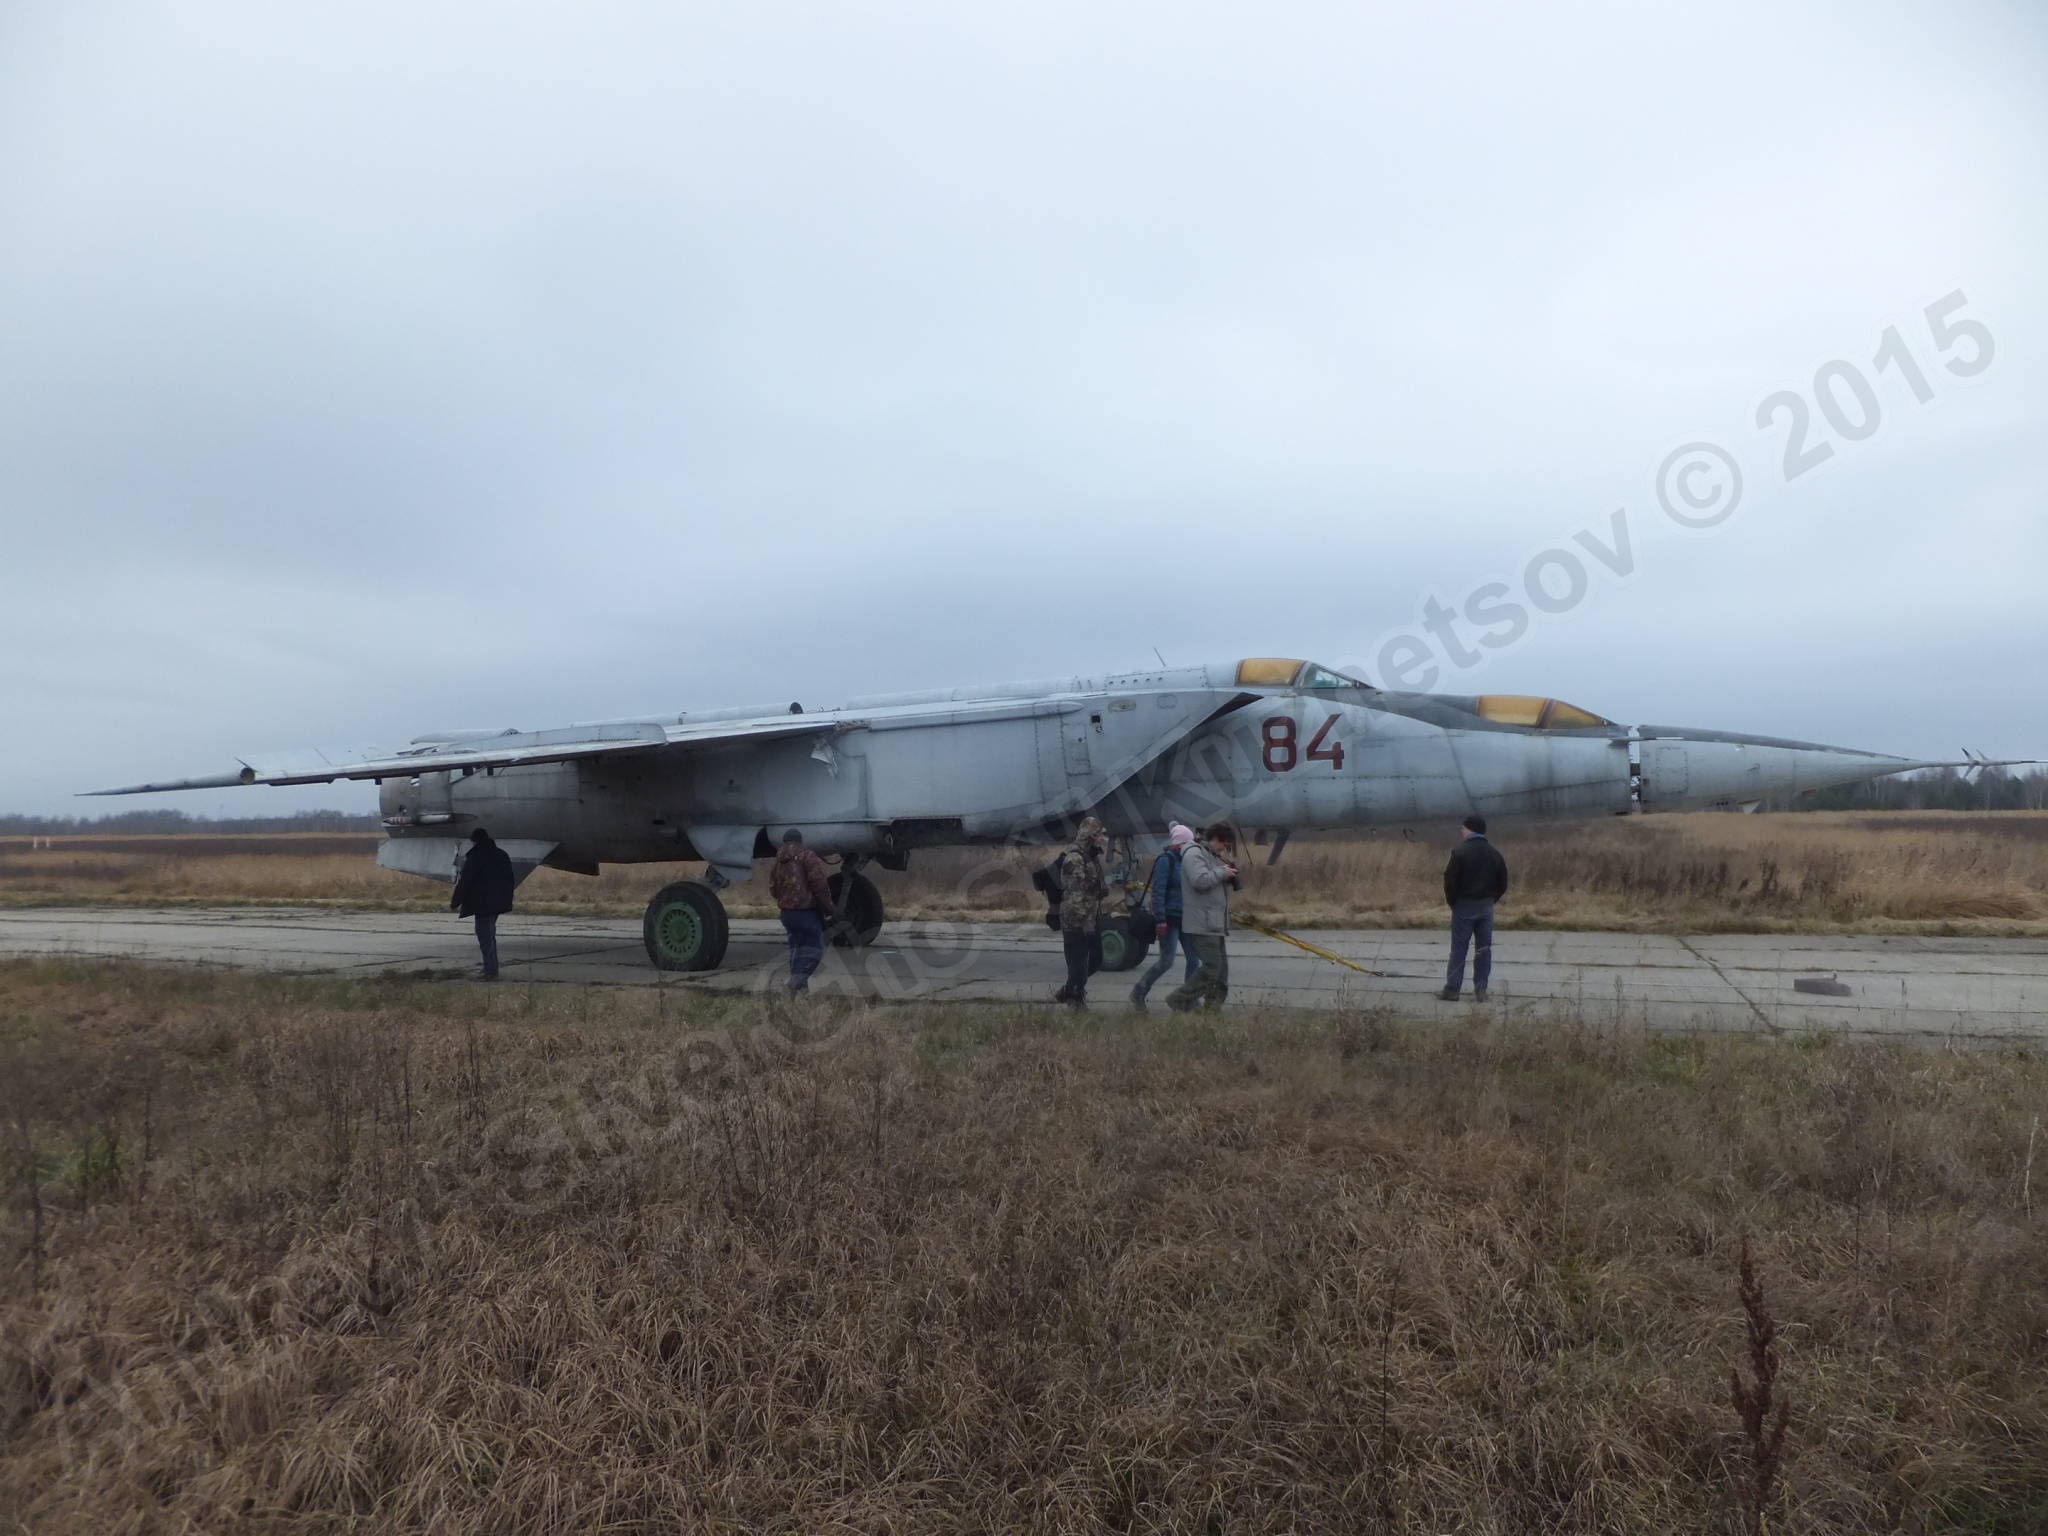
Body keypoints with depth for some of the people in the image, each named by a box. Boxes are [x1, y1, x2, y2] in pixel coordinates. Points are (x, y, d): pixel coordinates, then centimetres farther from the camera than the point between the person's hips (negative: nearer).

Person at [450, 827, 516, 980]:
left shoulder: (476, 856, -10)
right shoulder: (502, 854, 14)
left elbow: (465, 882, -12)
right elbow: (509, 880, 18)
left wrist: (454, 903, -5)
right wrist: (506, 898, 25)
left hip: (483, 903, -8)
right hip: (497, 901, 8)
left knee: (485, 935, -6)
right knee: (488, 934, 18)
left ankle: (491, 971, -8)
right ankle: (490, 968, 23)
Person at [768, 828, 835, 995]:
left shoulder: (778, 862, 15)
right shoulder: (806, 856, -6)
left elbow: (773, 889, 17)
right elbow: (819, 884, -14)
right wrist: (828, 905, -6)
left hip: (787, 912, 7)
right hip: (807, 911, -7)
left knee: (797, 947, 18)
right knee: (813, 947, -4)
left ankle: (796, 983, 17)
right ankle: (798, 980, -22)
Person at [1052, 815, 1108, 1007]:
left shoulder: (1092, 857, 14)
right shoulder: (1074, 859, -17)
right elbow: (1075, 893, -24)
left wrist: (1104, 887, 12)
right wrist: (1084, 920, -27)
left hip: (1090, 920, 10)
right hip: (1076, 922, -10)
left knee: (1095, 960, 16)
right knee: (1078, 964, -2)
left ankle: (1066, 994, 28)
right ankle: (1076, 1004, 10)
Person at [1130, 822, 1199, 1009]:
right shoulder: (1165, 860, -12)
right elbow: (1158, 892, -17)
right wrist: (1160, 920, -23)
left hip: (1186, 918, 8)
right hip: (1170, 919, -8)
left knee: (1193, 959, 4)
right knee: (1166, 961, -3)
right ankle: (1138, 993, 12)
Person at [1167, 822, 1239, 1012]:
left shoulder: (1212, 856, 22)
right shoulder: (1194, 854, -11)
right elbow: (1200, 880, -26)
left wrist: (1229, 877, 10)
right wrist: (1222, 872, -14)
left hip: (1214, 925, 11)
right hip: (1202, 925, -11)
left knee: (1221, 969, 10)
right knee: (1211, 968, -13)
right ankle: (1178, 1000, -5)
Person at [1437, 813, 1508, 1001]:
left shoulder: (1460, 852, -12)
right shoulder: (1494, 853, 6)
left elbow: (1450, 880, -14)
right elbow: (1502, 883, 8)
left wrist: (1451, 901, 1)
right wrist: (1490, 899, 16)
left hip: (1464, 906, -4)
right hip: (1486, 907, 5)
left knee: (1459, 948, 0)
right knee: (1484, 948, 8)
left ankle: (1452, 989, 2)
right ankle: (1480, 990, 9)